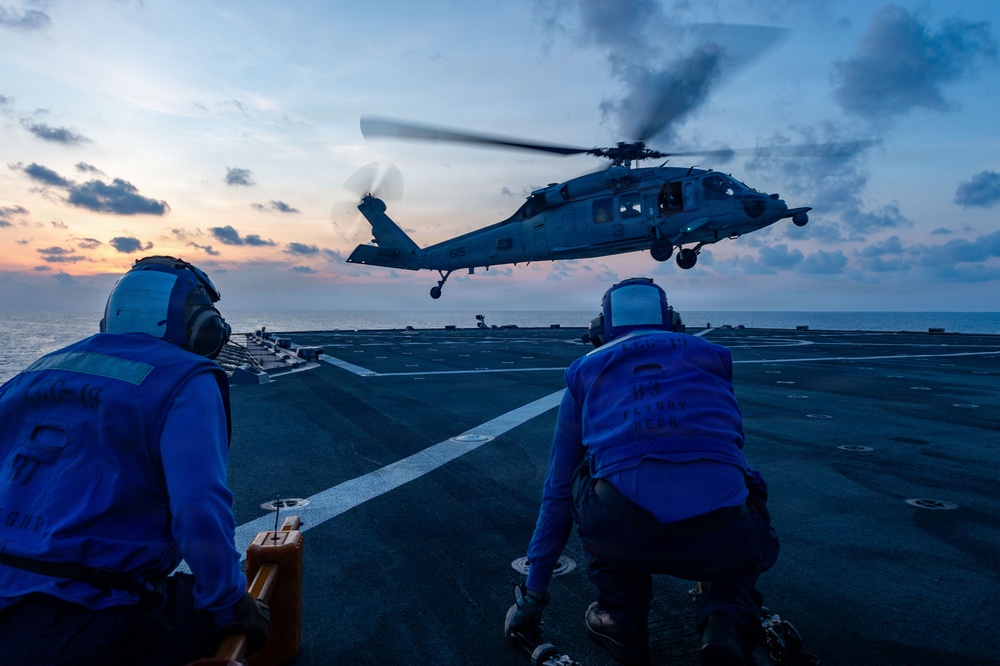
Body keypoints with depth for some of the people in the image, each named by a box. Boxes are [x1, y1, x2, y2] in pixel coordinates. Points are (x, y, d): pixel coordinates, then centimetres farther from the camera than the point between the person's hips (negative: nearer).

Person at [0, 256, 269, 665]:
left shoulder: (38, 371, 12)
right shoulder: (186, 381, -12)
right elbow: (202, 512, -24)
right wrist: (229, 607, -9)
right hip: (86, 632, -7)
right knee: (251, 623, 9)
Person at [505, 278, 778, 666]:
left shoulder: (586, 371, 23)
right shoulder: (712, 357, 27)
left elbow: (558, 492, 28)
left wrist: (532, 595, 40)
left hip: (622, 534, -1)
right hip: (717, 538, 1)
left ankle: (622, 619, 20)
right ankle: (726, 626, 7)